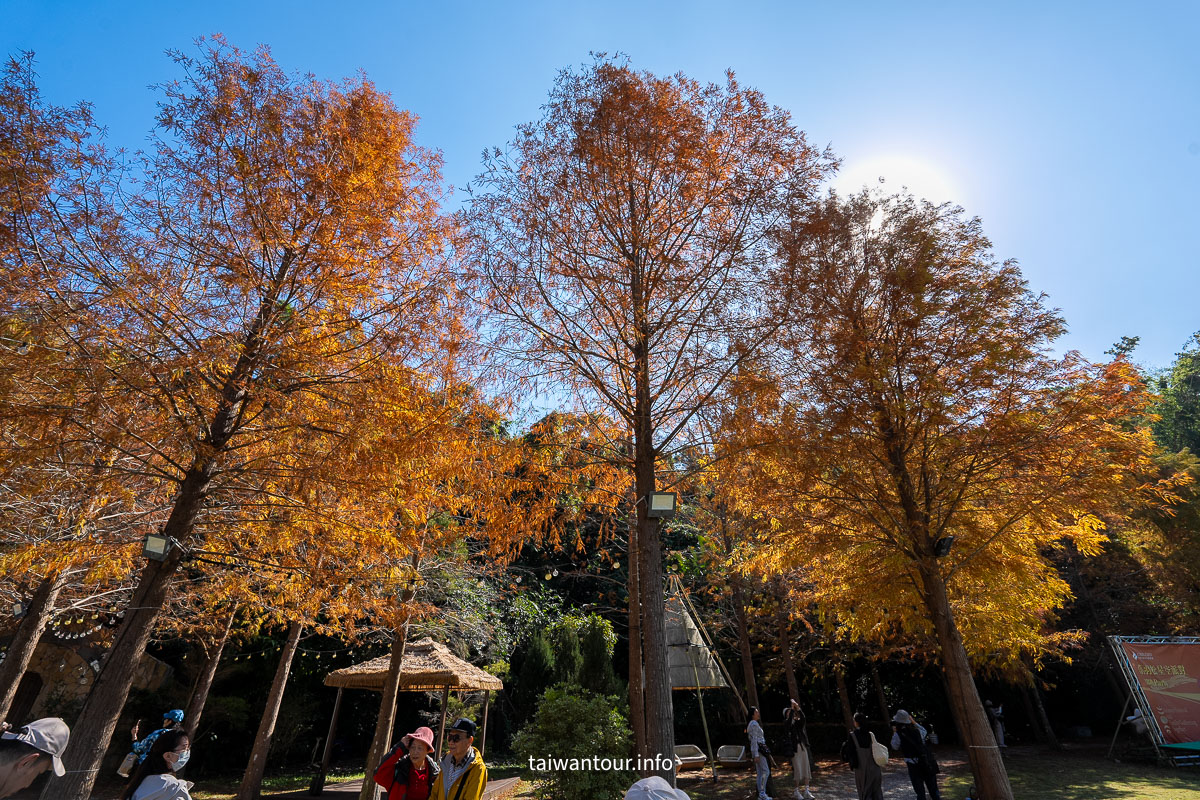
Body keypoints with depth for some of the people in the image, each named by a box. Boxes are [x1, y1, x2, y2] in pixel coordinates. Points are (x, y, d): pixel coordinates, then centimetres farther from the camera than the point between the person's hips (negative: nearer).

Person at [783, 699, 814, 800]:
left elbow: (803, 718, -13)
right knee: (797, 769, -4)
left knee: (806, 768, 0)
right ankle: (797, 791, 6)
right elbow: (789, 721, -21)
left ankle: (807, 791, 5)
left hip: (803, 747, 3)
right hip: (794, 748, -3)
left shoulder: (799, 721, 10)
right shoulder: (787, 722, 3)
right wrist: (792, 708, -23)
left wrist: (798, 708, -27)